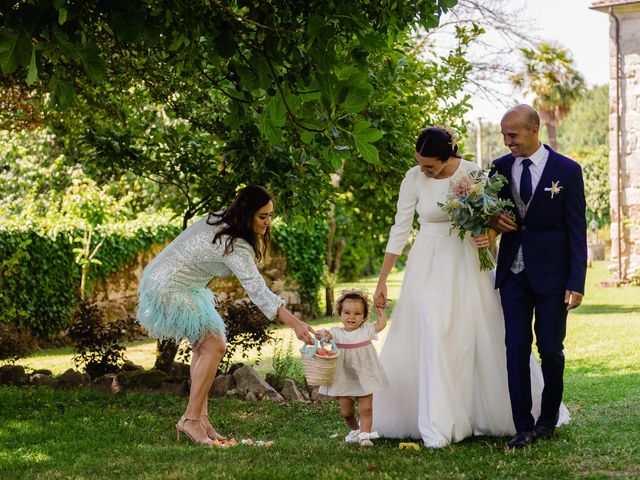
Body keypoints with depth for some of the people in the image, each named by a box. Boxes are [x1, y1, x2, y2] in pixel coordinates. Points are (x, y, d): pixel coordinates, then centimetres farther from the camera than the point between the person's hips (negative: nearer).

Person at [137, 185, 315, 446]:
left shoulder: (220, 219, 1)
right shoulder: (235, 247, -26)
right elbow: (258, 291, -32)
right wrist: (295, 324, -35)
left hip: (163, 279, 10)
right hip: (171, 290, -10)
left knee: (203, 345, 12)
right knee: (213, 346, -11)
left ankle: (201, 417, 10)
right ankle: (191, 419, -9)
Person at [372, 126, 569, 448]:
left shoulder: (473, 174, -7)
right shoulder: (414, 179, -7)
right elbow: (400, 229, -2)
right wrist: (382, 280, -3)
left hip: (468, 264, 1)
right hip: (429, 266, -1)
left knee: (483, 336, 4)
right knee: (432, 339, -8)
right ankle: (436, 429, -6)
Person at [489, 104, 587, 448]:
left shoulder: (567, 170, -5)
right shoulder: (499, 168, 4)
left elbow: (577, 230, -5)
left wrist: (576, 282, -11)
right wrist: (494, 220, -8)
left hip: (551, 273, -3)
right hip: (513, 272, 3)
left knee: (551, 348, 3)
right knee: (516, 348, -1)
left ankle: (549, 419, 22)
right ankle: (523, 426, 3)